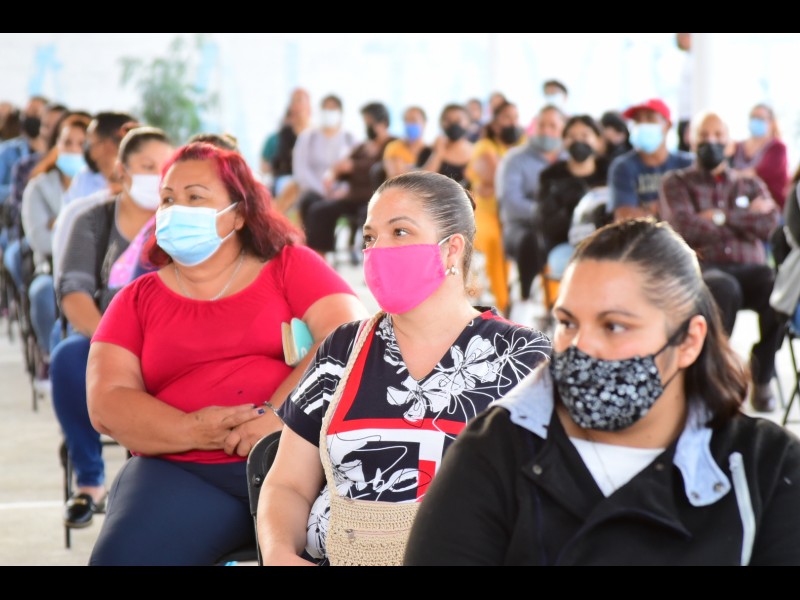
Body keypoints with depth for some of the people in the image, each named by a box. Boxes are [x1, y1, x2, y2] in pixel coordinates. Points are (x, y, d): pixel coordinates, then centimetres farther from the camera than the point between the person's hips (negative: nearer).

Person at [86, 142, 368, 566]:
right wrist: (194, 431, -14)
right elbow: (107, 403, 4)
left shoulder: (291, 266, 11)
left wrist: (280, 415, -19)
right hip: (181, 471, 2)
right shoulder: (137, 299, 15)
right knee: (124, 554, -28)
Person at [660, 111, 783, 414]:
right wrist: (746, 217, 1)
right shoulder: (677, 183, 16)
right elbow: (685, 227, -5)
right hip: (702, 269, -3)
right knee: (724, 288, -41)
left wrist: (721, 216, -2)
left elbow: (768, 224, 2)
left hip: (749, 268, 3)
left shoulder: (750, 185, 24)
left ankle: (762, 380, -17)